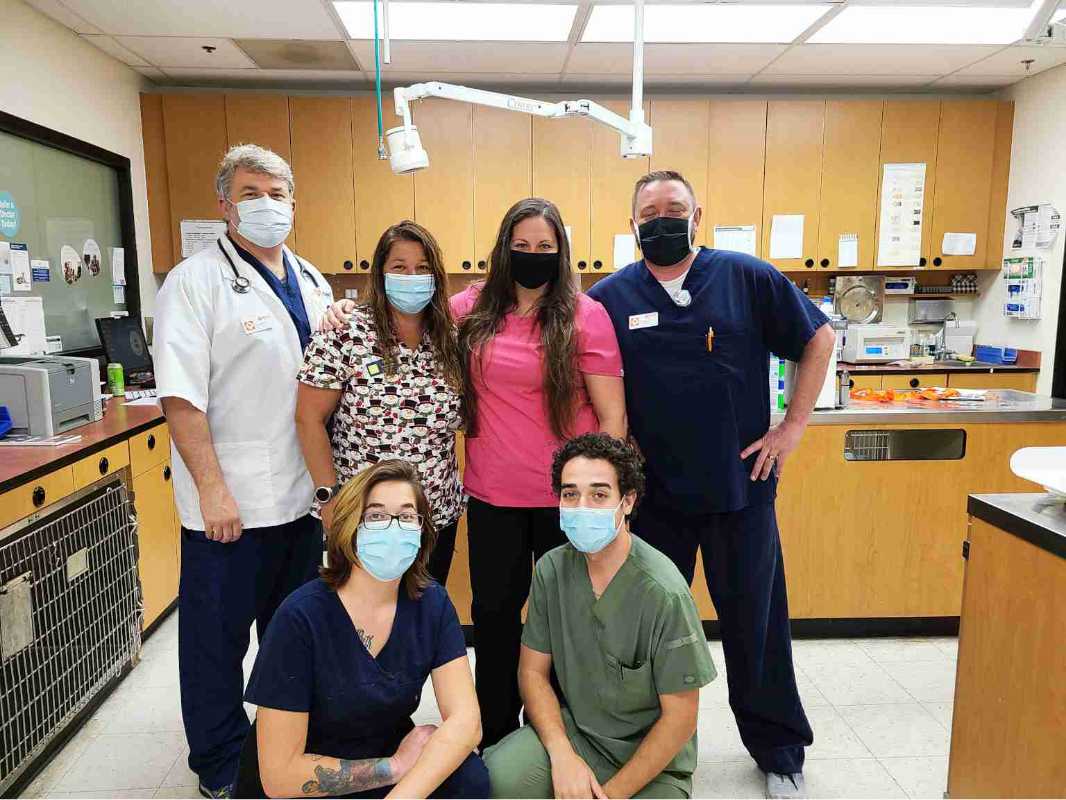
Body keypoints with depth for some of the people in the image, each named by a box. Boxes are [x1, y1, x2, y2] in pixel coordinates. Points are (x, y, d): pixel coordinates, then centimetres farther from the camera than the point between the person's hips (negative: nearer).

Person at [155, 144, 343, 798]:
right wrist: (213, 491, -18)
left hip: (305, 493, 6)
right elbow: (182, 398, -15)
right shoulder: (196, 282, -9)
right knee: (219, 637, 10)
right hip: (229, 503, -6)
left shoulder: (312, 282, 10)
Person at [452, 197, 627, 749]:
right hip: (492, 496, 3)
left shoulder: (584, 316, -6)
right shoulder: (472, 310, 2)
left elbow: (612, 416, -7)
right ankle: (495, 736, 38)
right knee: (494, 612, 17)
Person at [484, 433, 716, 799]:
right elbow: (533, 670, 1)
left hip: (652, 758, -2)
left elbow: (680, 715, -13)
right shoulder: (552, 569, -7)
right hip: (572, 728, 3)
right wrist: (562, 755, -13)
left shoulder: (664, 593, -21)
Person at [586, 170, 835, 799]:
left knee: (756, 623, 13)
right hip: (652, 491, 1)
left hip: (742, 485, 0)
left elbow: (818, 339, 4)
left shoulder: (748, 277, -3)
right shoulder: (610, 297, -2)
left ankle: (779, 749, 35)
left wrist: (793, 426, -1)